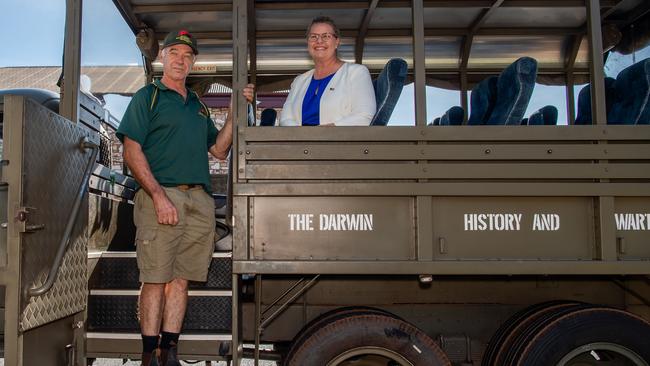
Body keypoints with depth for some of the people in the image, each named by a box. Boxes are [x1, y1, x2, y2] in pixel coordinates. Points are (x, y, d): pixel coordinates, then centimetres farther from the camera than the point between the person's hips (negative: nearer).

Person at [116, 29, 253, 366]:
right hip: (160, 195, -5)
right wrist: (159, 196, -15)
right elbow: (132, 152, -4)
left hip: (199, 200, 5)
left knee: (181, 278, 4)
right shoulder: (148, 97, 6)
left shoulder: (198, 105, 24)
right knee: (155, 278, -5)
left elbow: (219, 150, 22)